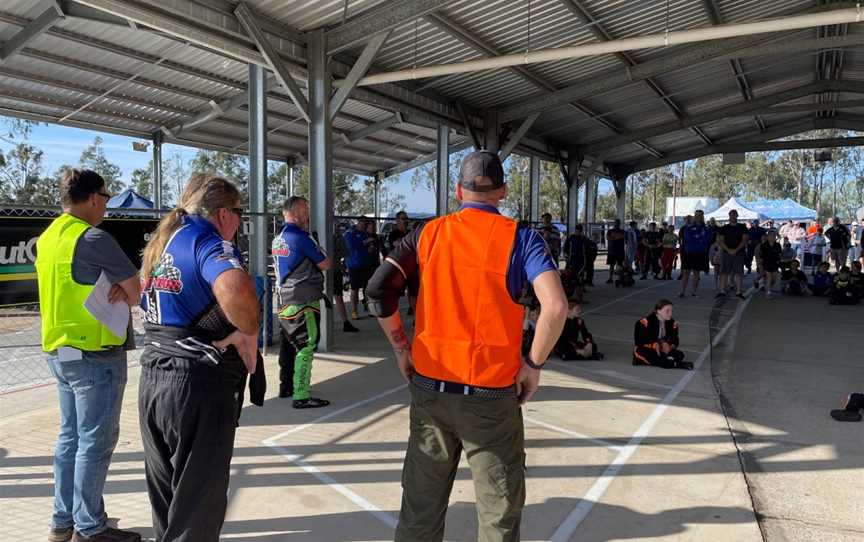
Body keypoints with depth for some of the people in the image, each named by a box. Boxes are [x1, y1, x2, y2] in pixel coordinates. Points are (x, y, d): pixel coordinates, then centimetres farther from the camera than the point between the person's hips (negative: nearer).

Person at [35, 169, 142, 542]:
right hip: (96, 354, -9)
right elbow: (135, 290, -14)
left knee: (70, 437, 16)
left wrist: (116, 290, -2)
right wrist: (121, 295, 6)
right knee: (95, 441, 0)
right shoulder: (92, 238, -16)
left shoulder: (48, 238, 12)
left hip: (60, 351, 9)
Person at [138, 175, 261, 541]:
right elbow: (234, 288, -38)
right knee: (197, 504, 4)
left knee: (165, 493, 21)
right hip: (199, 385, -9)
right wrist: (249, 331, -21)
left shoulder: (160, 241, 14)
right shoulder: (208, 240, -15)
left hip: (151, 378, 9)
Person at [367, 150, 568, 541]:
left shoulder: (429, 233, 3)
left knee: (420, 505, 17)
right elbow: (555, 307, -16)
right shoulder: (520, 237, -4)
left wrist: (401, 348, 7)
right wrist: (533, 365, -3)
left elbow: (378, 288, -3)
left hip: (429, 389, 3)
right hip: (491, 396, -3)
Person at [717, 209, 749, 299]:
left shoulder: (742, 227, 8)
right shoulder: (724, 228, 10)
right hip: (726, 252, 1)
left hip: (739, 253, -1)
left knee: (738, 272, -6)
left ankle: (739, 292, -6)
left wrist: (736, 250, -12)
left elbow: (744, 240, 0)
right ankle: (722, 291, -1)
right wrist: (728, 250, -10)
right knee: (724, 272, -3)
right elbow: (721, 241, 4)